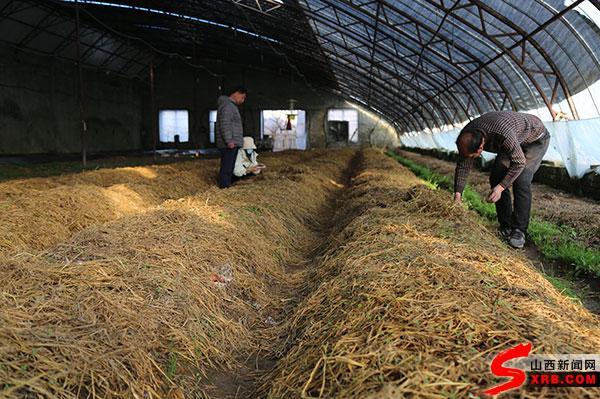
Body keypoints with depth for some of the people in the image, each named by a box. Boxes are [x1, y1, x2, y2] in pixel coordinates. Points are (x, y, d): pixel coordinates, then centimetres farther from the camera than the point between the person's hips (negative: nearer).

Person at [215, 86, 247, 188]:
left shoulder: (232, 106, 22)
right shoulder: (227, 106, -12)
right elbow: (225, 125, -21)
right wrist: (229, 141, -25)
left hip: (232, 144, 11)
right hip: (228, 145, -11)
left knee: (230, 168, 15)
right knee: (226, 168, -8)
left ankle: (227, 186, 21)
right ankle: (224, 188, -6)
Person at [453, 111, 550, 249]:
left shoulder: (503, 134, -44)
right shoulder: (467, 137, -23)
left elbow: (519, 162, -32)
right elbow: (463, 165, -12)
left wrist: (501, 187, -37)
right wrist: (457, 194, -17)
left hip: (536, 139, -7)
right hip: (515, 140, 7)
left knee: (521, 181, -21)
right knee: (496, 178, -4)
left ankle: (519, 230, -10)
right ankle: (506, 227, 7)